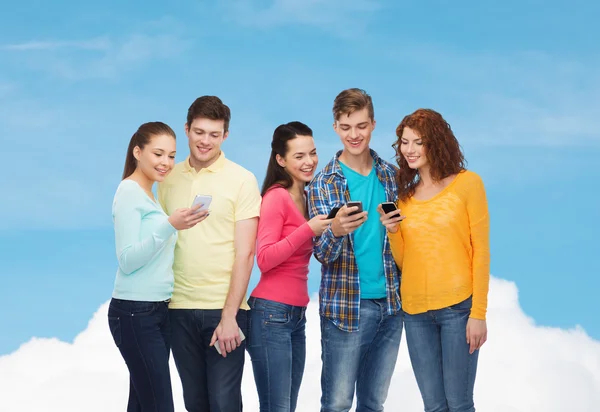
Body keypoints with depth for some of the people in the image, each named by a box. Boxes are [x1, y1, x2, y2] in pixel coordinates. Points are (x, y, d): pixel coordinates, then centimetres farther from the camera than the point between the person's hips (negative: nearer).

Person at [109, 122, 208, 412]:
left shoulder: (150, 194, 16)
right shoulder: (129, 192, -9)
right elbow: (127, 260, -17)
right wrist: (170, 226, -25)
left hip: (158, 310, 8)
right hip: (135, 312, -8)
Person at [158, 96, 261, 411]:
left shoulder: (242, 180, -2)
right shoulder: (169, 179, 9)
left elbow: (244, 254, -6)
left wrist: (229, 316, -12)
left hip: (224, 309, -3)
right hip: (179, 308, 3)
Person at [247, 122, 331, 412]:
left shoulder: (305, 198, 15)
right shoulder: (277, 196, -11)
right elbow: (264, 259, -17)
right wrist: (308, 230, -22)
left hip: (296, 315, 9)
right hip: (272, 314, -9)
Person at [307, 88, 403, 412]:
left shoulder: (392, 175, 7)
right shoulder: (323, 183, -4)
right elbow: (322, 252, -12)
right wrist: (335, 232, -31)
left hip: (391, 303, 4)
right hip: (345, 306, -4)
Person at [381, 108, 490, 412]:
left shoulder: (467, 183, 0)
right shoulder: (405, 196, 13)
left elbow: (481, 251, -2)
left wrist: (478, 313, -9)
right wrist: (393, 233, -5)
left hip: (458, 307, -4)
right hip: (415, 310, 4)